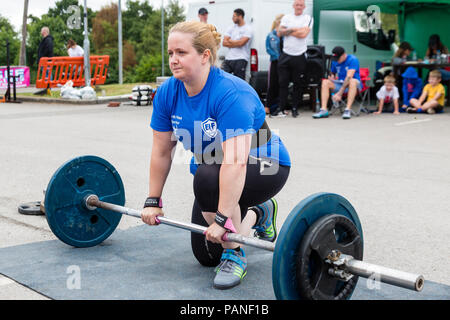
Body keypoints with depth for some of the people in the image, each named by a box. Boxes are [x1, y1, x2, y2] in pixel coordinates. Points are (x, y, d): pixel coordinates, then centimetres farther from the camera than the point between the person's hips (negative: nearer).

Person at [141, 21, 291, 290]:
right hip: (213, 165, 7)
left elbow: (236, 161, -38)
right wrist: (153, 201, -2)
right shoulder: (167, 93, -10)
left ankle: (234, 256, -15)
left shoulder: (230, 93, -32)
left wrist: (222, 219, -40)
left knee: (208, 176, -37)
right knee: (205, 246, -1)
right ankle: (258, 213, 27)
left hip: (263, 167, -7)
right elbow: (162, 151, -3)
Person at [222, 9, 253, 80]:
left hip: (240, 60, -6)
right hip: (228, 58, 6)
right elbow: (224, 43, 6)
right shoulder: (231, 28, 14)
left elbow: (241, 43, -16)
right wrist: (236, 44, -6)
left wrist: (230, 40, 0)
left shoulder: (248, 29, -3)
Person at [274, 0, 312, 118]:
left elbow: (304, 34, -13)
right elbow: (279, 33, 0)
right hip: (285, 55, 2)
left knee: (298, 84, 3)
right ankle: (281, 108, 7)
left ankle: (295, 108, 13)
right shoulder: (286, 17, 11)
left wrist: (288, 31, -4)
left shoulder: (308, 18, 2)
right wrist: (294, 29, -9)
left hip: (299, 56, -2)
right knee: (283, 83, 1)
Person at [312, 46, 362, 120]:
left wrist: (339, 93, -32)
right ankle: (324, 110, -25)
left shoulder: (352, 59, -16)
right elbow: (332, 73, 20)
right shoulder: (335, 62, 5)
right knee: (325, 82, -17)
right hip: (340, 83, 5)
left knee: (352, 81, -39)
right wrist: (331, 78, -8)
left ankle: (348, 110, -41)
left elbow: (349, 77, -26)